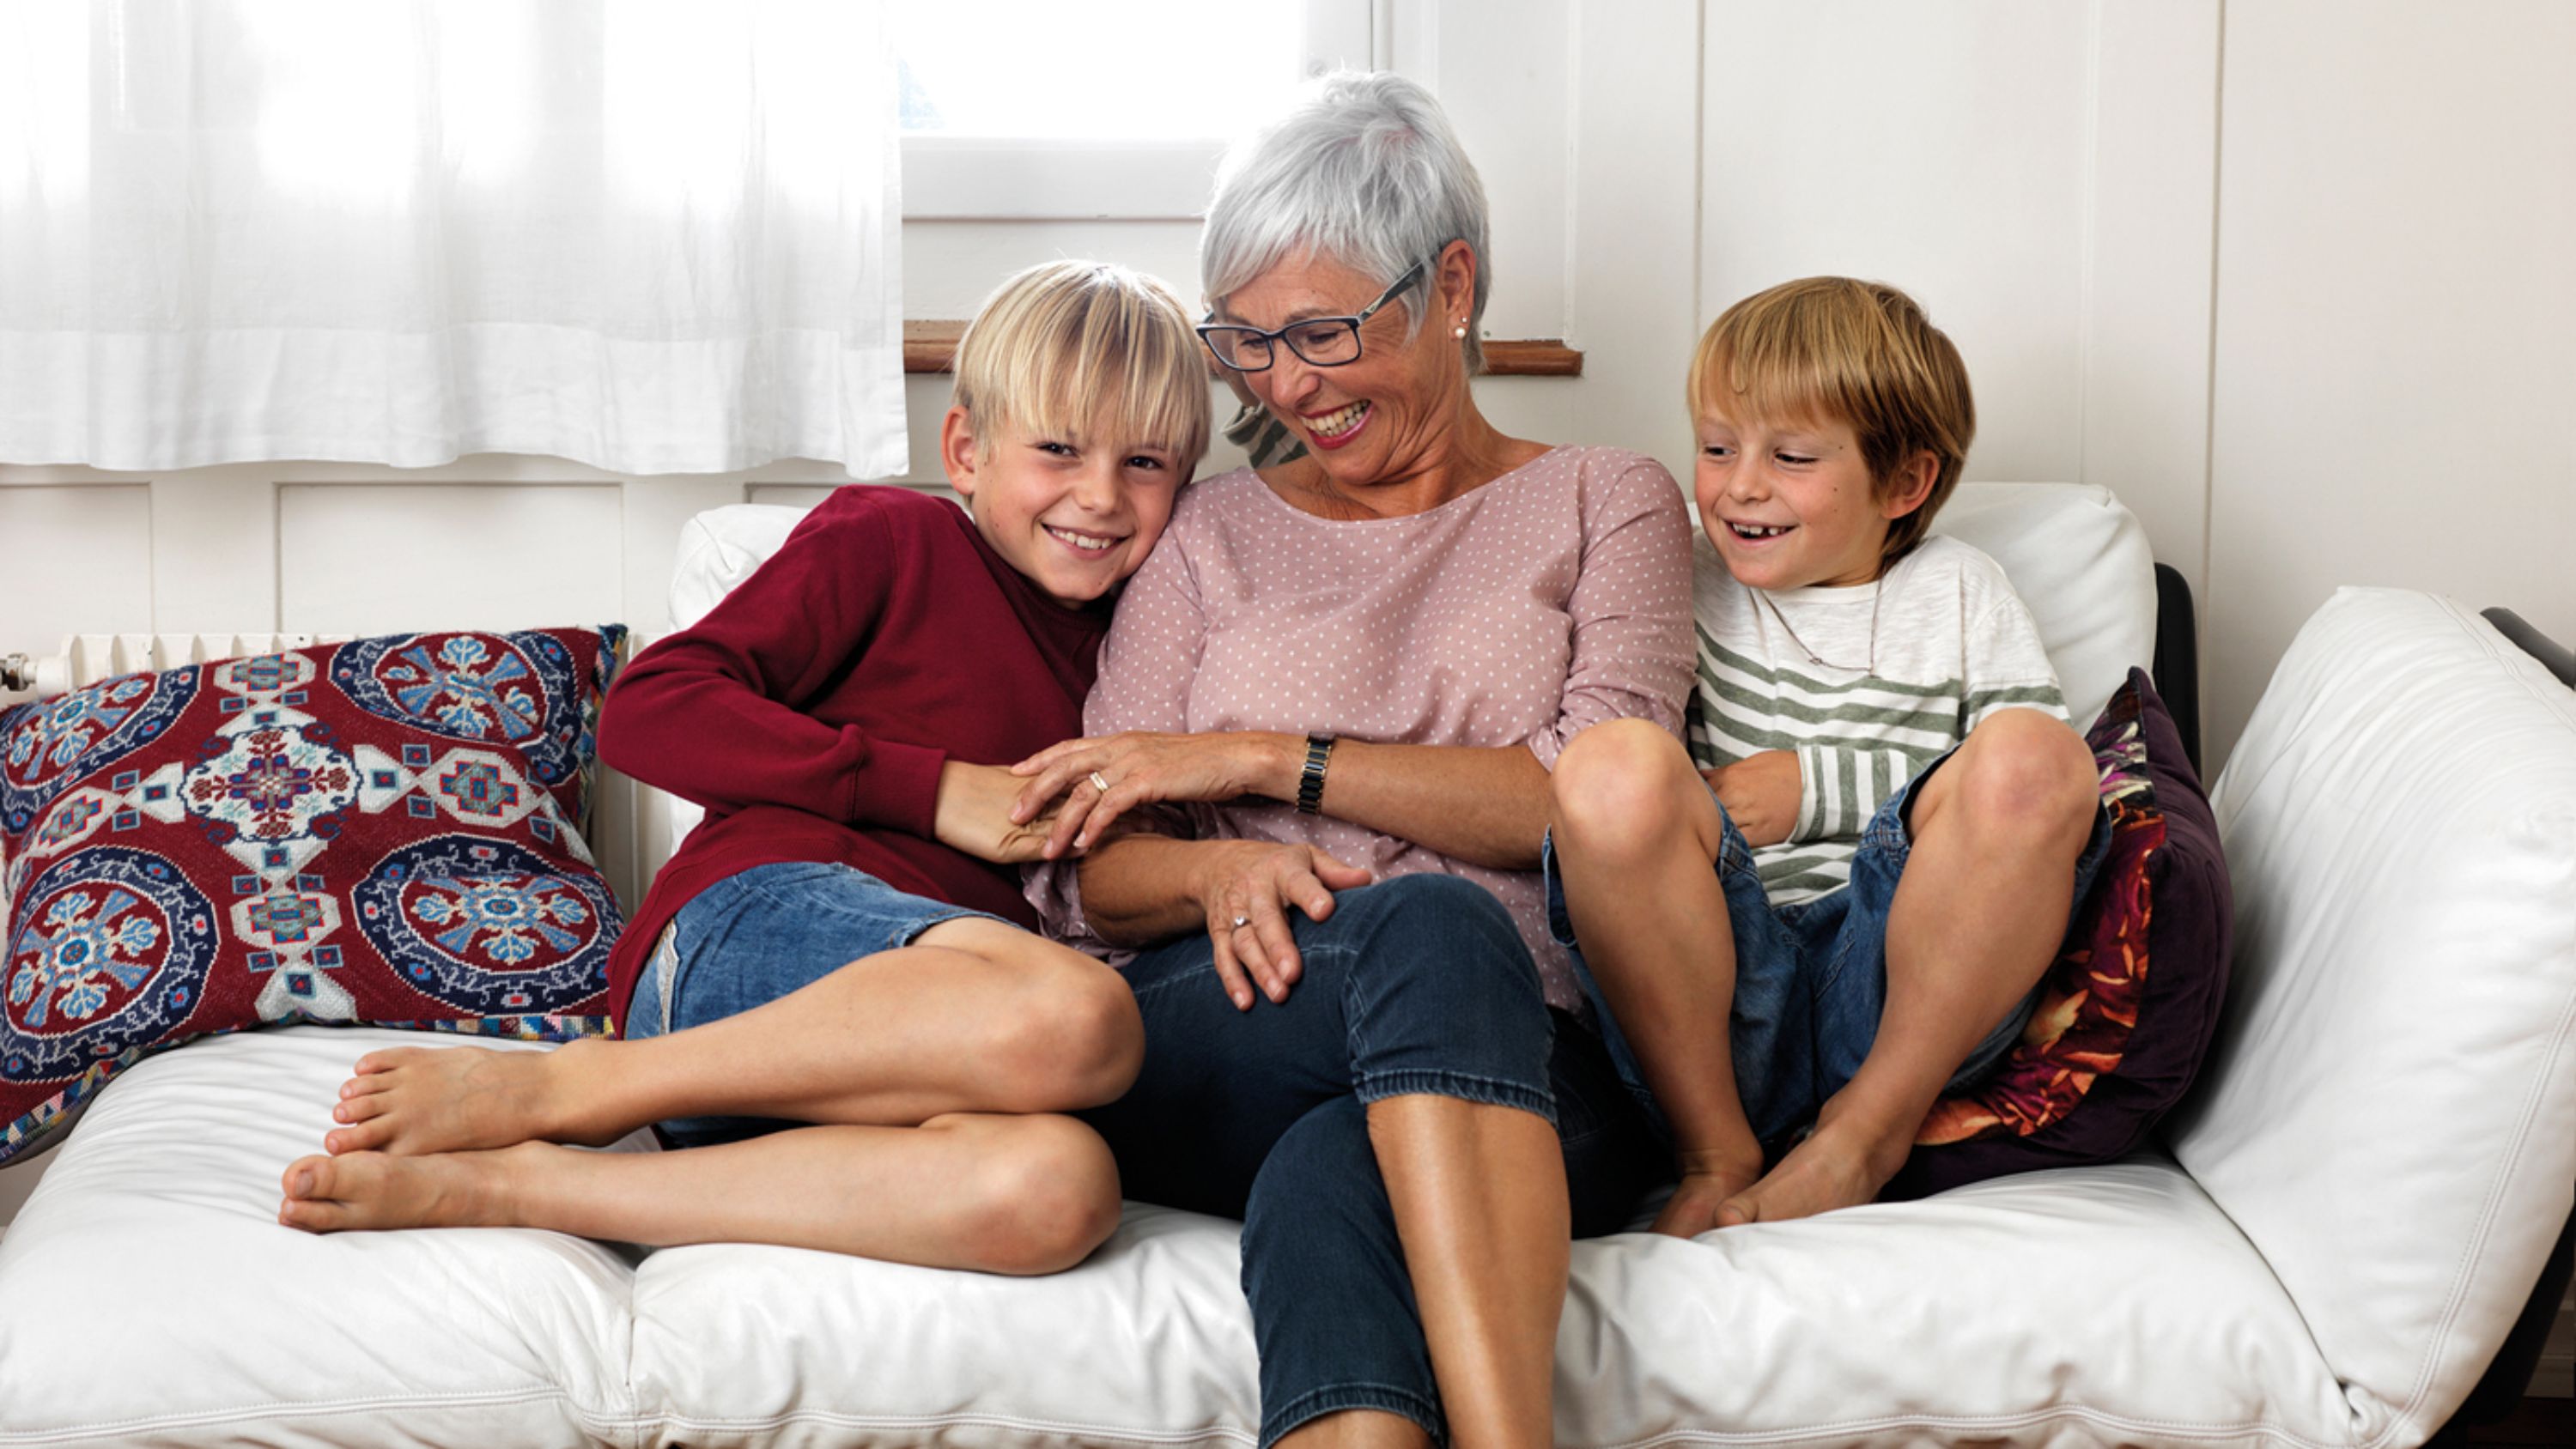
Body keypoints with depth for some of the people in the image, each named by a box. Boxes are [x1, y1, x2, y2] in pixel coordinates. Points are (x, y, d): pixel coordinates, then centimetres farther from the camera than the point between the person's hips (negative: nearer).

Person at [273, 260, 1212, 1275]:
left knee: (1059, 1190, -36)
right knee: (1079, 1021, -38)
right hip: (763, 915, -5)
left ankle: (498, 1182, -28)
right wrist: (933, 790, -3)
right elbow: (647, 712, 1)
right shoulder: (888, 539, 11)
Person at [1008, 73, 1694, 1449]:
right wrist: (1218, 873, -11)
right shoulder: (1213, 533, 23)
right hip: (1209, 1041, 1)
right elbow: (1085, 870, 14)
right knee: (1429, 927, -37)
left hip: (1530, 1072, -1)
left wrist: (1268, 759, -4)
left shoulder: (1604, 503, 17)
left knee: (1328, 1184, -40)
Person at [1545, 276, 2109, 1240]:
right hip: (1716, 997, 0)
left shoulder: (1959, 593, 18)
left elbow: (2044, 789, 4)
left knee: (2032, 758, -26)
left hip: (1915, 990, 0)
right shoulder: (1686, 585, 19)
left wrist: (1820, 785, -4)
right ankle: (1714, 1150, -15)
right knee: (1615, 769, -29)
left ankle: (1869, 1128, -16)